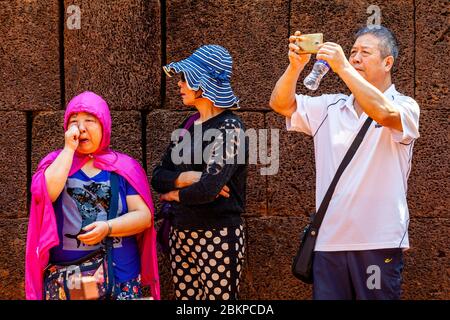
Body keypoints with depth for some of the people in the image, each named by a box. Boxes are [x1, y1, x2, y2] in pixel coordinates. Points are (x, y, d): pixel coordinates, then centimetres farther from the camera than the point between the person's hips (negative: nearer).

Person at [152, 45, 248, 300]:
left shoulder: (229, 128, -12)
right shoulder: (190, 125, 10)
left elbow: (208, 188, -23)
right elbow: (158, 177, 8)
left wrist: (173, 195, -5)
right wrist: (186, 178, -12)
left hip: (218, 238, -7)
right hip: (181, 233, 7)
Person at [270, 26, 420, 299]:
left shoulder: (405, 107, 0)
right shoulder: (329, 108, 13)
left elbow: (383, 112, -22)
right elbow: (281, 104, 4)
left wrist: (343, 67, -22)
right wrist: (295, 66, -13)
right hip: (328, 240, 4)